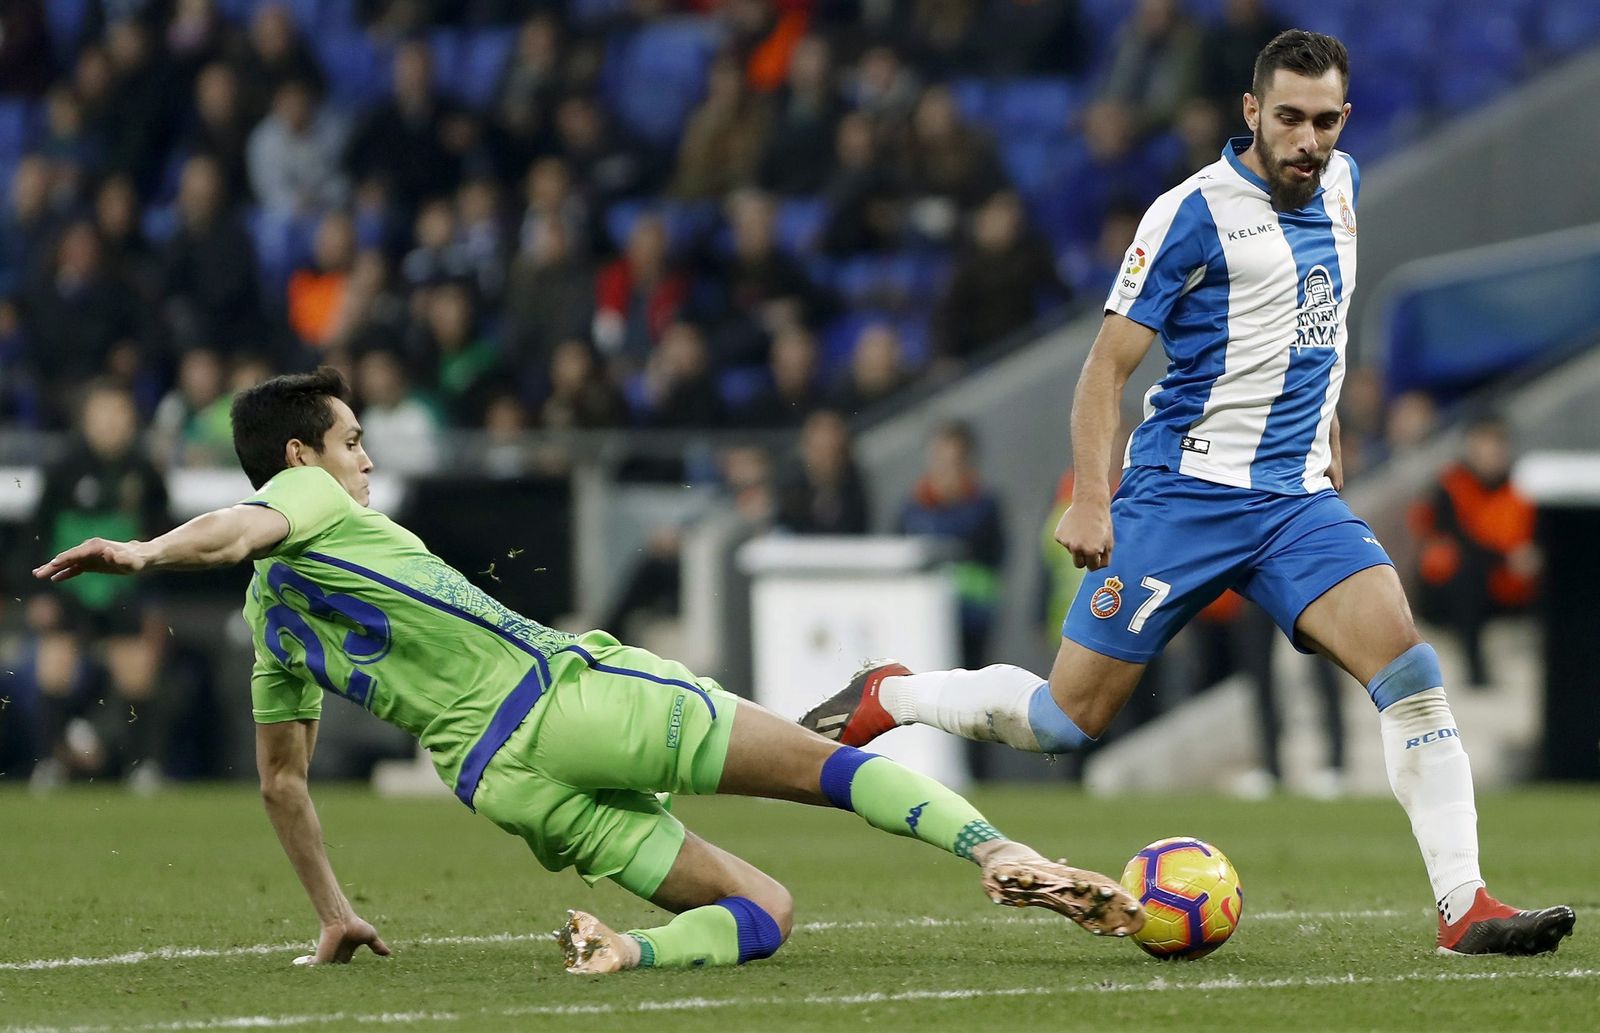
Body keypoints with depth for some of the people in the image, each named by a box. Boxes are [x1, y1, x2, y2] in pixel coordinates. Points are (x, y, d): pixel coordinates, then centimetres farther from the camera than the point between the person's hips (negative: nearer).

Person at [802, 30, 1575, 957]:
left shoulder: (1339, 184, 9)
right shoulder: (1196, 212, -11)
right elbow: (1109, 365, -9)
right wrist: (1090, 500, -18)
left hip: (1300, 498, 5)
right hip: (1185, 491, -5)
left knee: (1409, 666, -16)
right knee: (1071, 717, -2)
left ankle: (1465, 907, -17)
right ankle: (887, 697, 24)